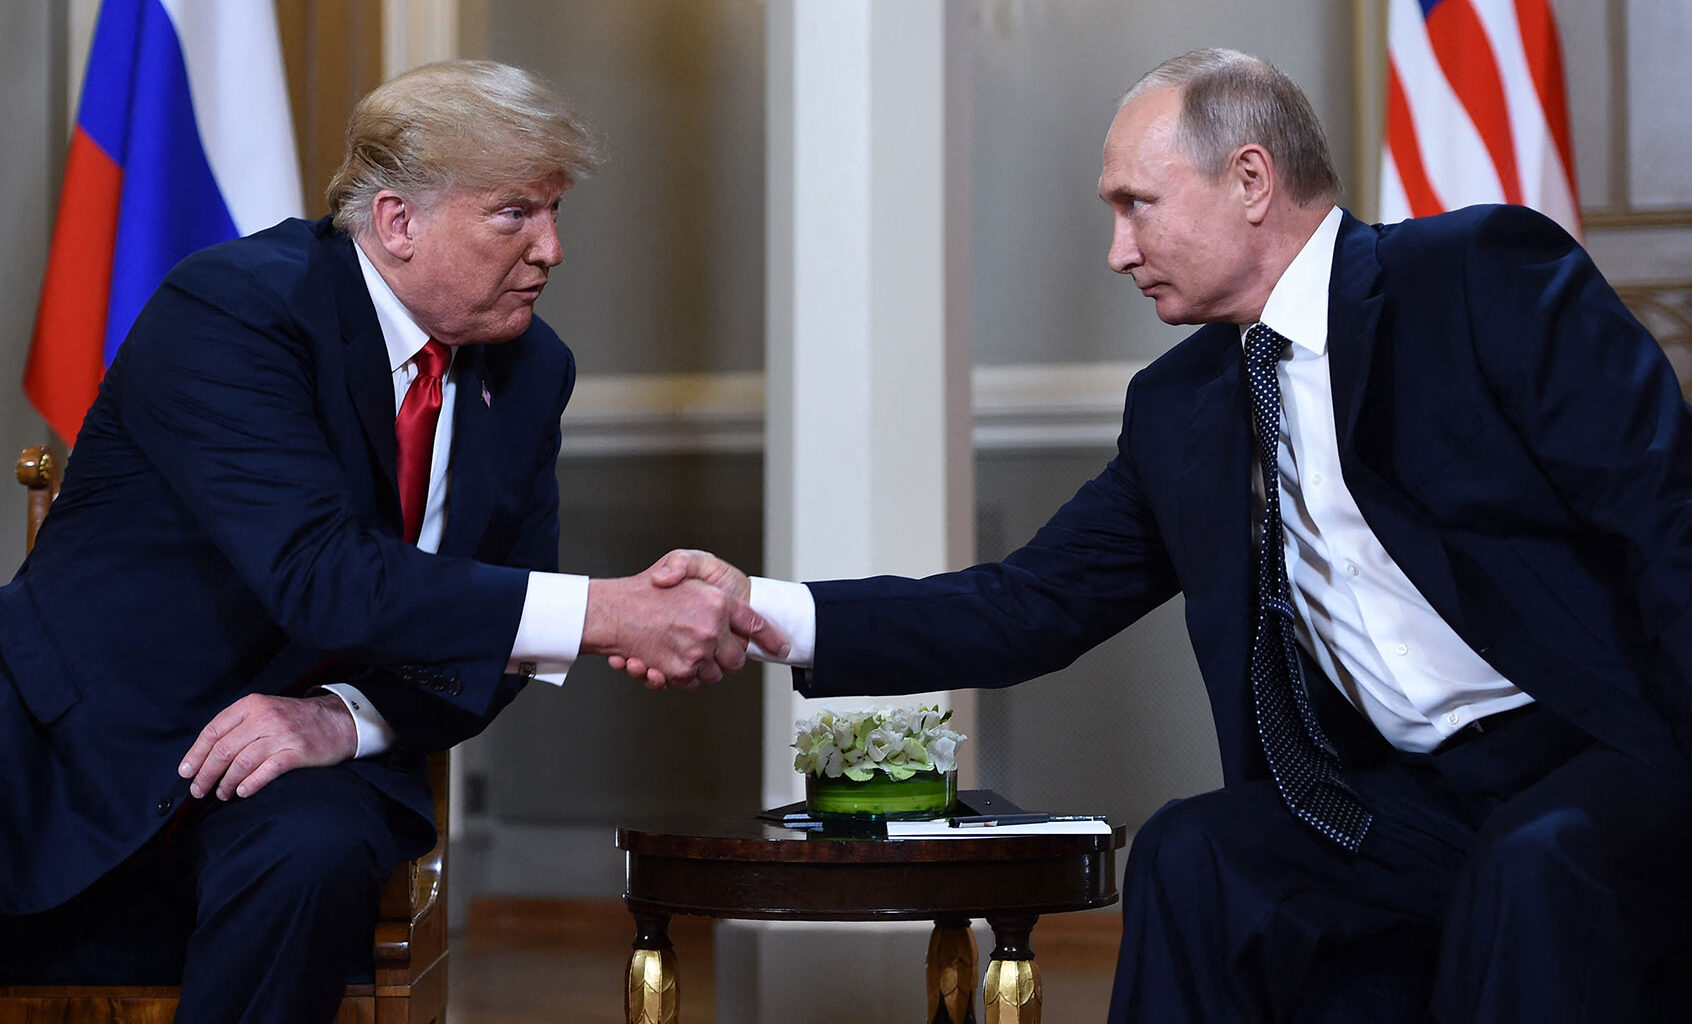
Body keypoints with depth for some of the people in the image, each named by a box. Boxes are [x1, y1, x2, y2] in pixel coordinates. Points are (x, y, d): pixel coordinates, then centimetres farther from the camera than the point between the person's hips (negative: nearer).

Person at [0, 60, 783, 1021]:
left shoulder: (531, 368, 5)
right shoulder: (232, 304, -17)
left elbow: (496, 634, 7)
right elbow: (320, 575, -29)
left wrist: (348, 717, -15)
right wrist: (609, 614, -33)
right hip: (94, 728, -5)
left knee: (313, 854, -32)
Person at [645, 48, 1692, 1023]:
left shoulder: (1487, 276, -6)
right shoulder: (1177, 408, 12)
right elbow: (1031, 608, 10)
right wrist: (760, 609, 0)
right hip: (1416, 796, 6)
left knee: (1532, 868, -35)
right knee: (1186, 859, -17)